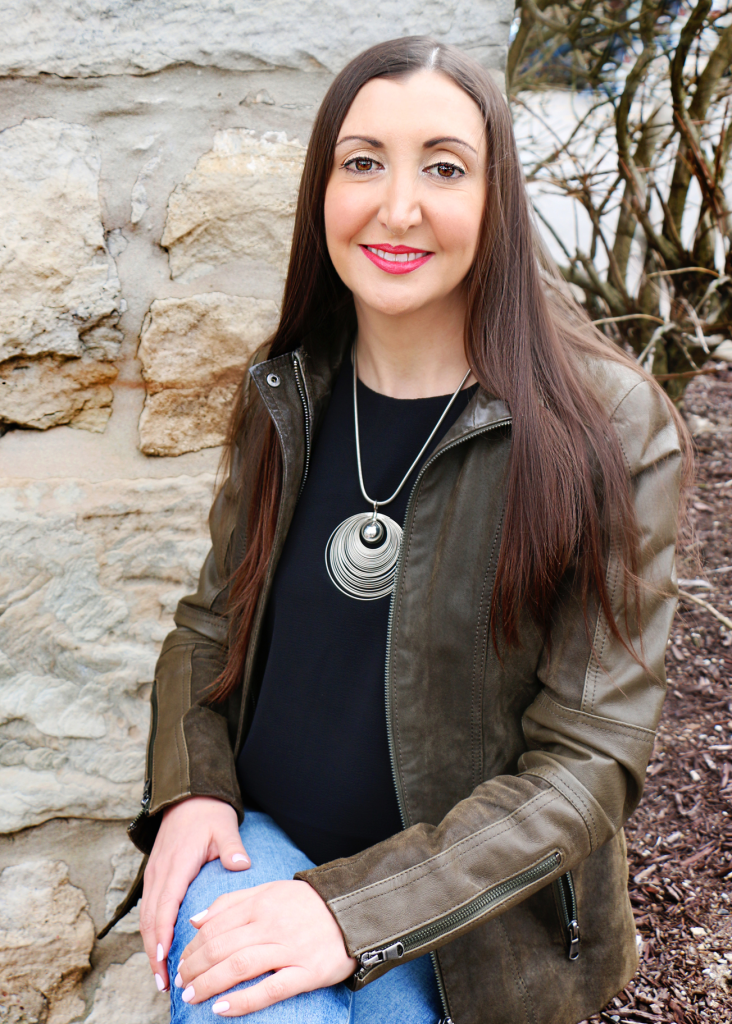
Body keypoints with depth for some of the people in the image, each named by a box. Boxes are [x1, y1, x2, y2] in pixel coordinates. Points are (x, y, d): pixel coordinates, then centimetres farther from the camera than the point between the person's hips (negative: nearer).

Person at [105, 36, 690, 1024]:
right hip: (257, 838, 2)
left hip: (468, 916, -1)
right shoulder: (285, 396, -1)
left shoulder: (612, 432, -15)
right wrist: (190, 790, -8)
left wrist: (357, 911, -21)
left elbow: (587, 760, -14)